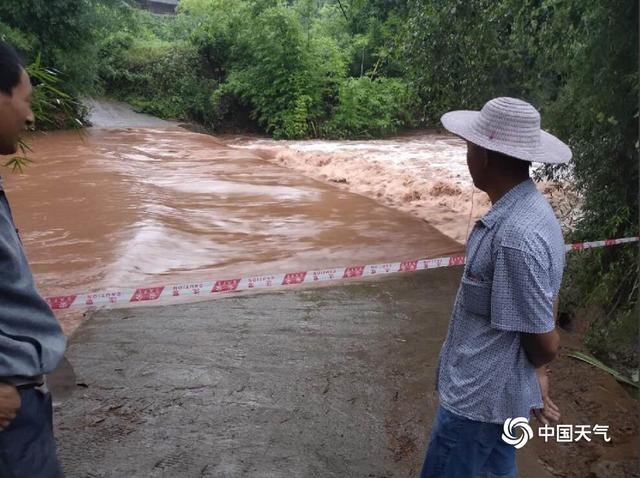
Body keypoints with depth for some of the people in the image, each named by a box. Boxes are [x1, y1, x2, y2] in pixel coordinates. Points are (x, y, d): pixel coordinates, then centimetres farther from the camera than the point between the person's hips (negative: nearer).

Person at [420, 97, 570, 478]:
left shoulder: (516, 235, -32)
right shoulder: (526, 208, -1)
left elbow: (545, 341, -22)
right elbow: (538, 302, 7)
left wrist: (537, 373, 1)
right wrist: (536, 376, 11)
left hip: (479, 397, -8)